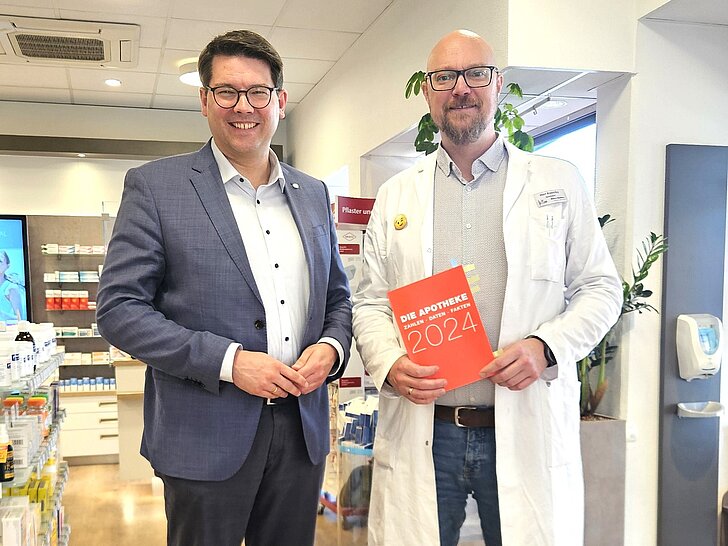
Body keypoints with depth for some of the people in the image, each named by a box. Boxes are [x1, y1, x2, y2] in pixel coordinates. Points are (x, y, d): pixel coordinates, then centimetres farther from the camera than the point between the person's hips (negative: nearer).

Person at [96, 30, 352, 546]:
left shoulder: (313, 193, 10)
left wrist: (331, 347, -5)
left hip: (301, 428, 5)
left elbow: (338, 297, 17)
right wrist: (228, 361, -17)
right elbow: (119, 309, -9)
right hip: (206, 435, -4)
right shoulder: (155, 186, -4)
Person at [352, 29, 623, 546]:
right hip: (421, 435, 1)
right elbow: (371, 303, 9)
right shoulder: (395, 195, 10)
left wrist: (546, 347, -12)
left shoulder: (559, 183, 6)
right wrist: (390, 364, -10)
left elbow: (601, 288, 6)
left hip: (527, 431, -1)